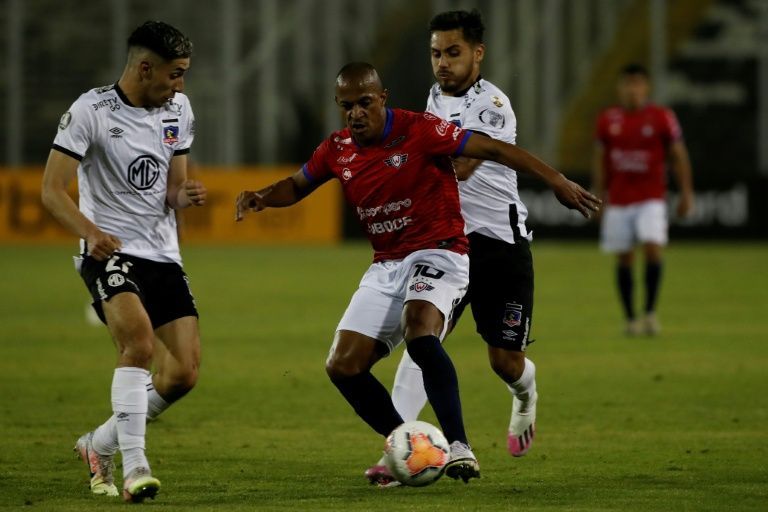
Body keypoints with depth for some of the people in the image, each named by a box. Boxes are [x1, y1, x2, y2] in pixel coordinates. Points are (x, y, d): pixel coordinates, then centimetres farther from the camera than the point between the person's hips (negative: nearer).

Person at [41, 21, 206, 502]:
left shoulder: (178, 110, 8)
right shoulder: (91, 111, -11)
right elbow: (52, 190, -13)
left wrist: (185, 195, -9)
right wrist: (90, 232, -30)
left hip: (163, 254, 6)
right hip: (109, 251, -6)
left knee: (184, 373, -2)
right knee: (140, 339, -31)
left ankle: (100, 444, 19)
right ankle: (134, 464, -27)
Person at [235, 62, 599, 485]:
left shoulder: (419, 130, -13)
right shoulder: (336, 151, 5)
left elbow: (492, 149, -15)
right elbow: (297, 186, 22)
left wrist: (555, 179, -21)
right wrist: (261, 198, 0)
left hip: (437, 254, -7)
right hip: (386, 266, 7)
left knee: (419, 330, -36)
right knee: (342, 367, -4)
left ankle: (458, 447, -34)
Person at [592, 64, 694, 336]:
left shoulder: (662, 117, -3)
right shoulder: (607, 120, 4)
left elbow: (679, 156, 2)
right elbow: (600, 160, 12)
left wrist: (686, 193, -2)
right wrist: (598, 196, 9)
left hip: (651, 198, -3)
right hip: (618, 200, 3)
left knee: (653, 247, -19)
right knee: (624, 259, 3)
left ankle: (651, 311, -11)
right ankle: (630, 318, 9)